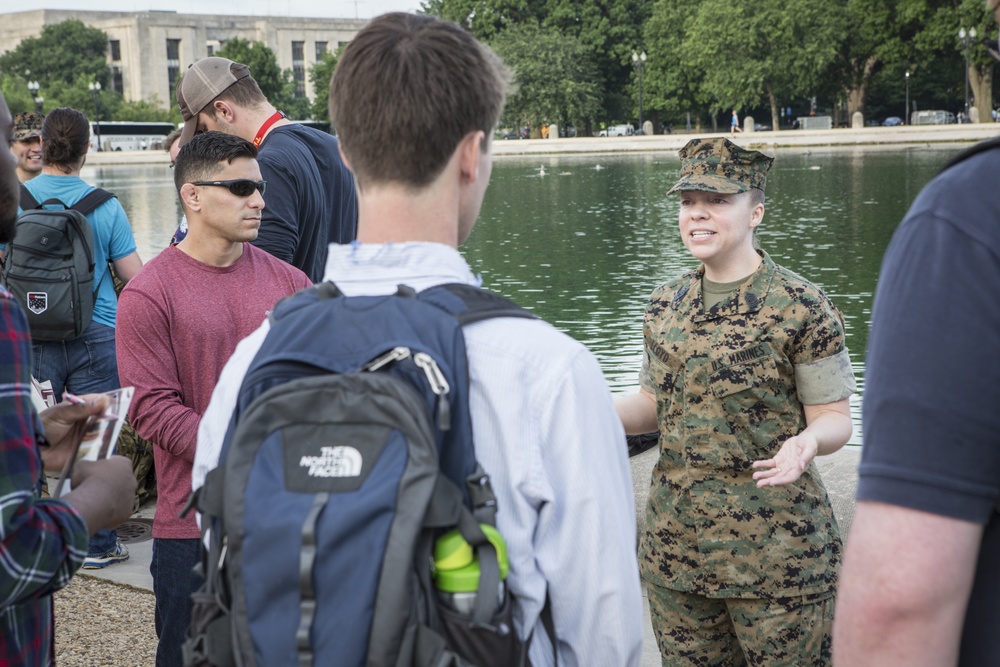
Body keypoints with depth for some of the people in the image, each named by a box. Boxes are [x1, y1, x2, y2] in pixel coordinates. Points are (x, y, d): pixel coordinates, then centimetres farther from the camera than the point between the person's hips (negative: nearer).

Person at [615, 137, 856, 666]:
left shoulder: (801, 306, -9)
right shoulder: (666, 305, 7)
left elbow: (833, 418, -7)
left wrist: (807, 441, -29)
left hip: (774, 551, -5)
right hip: (675, 541, 5)